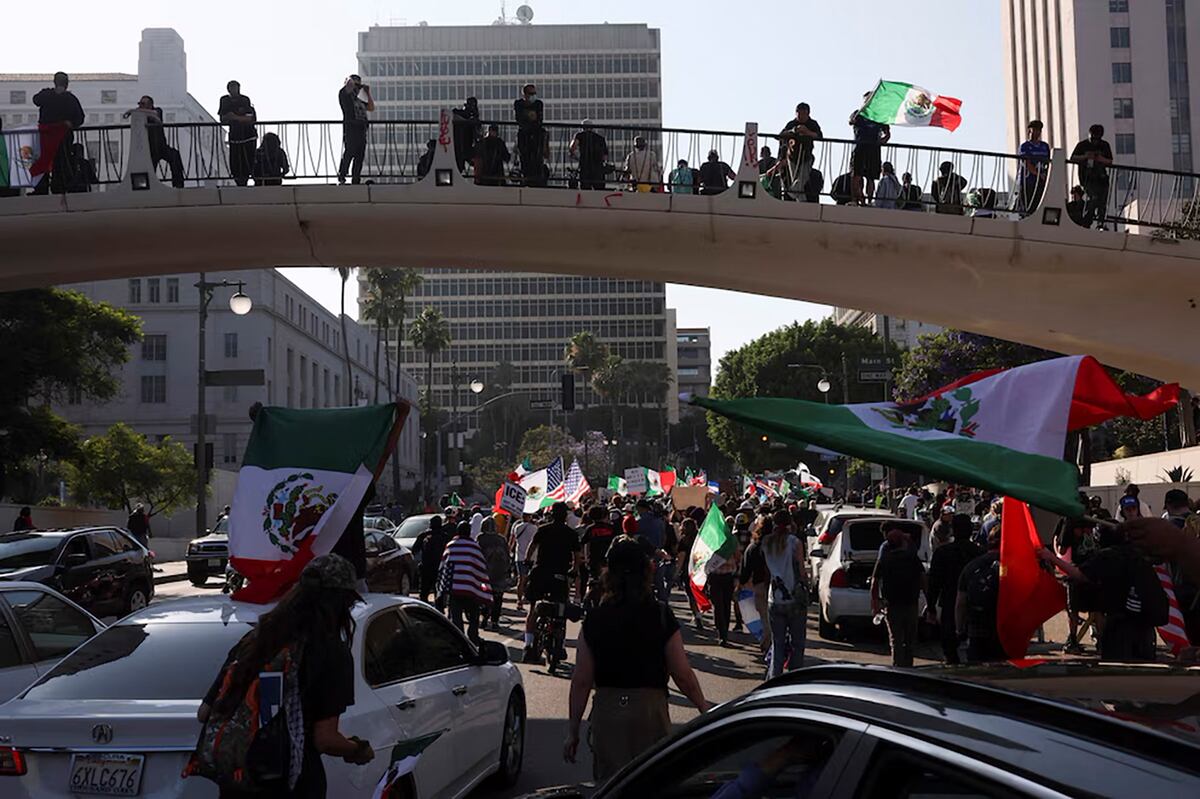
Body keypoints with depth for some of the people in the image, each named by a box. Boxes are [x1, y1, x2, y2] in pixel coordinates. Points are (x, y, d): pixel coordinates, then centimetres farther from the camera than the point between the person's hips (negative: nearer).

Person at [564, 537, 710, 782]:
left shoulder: (594, 620, -1)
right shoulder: (661, 617, -7)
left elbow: (581, 681, 0)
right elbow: (683, 675, -5)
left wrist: (572, 731, 7)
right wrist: (705, 708, 10)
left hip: (606, 713, 2)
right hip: (650, 710, -2)